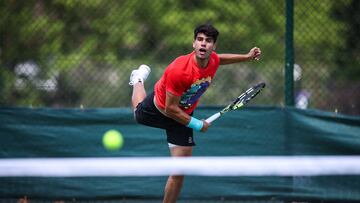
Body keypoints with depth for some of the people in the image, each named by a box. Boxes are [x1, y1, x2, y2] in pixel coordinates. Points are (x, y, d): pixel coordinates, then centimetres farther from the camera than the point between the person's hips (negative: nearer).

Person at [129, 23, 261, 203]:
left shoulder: (213, 60, -23)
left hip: (183, 115, 3)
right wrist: (197, 125, -28)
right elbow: (170, 108, -33)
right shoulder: (179, 70, -41)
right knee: (138, 114, 35)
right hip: (158, 107, -3)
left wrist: (247, 57, 2)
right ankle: (139, 78, 63)